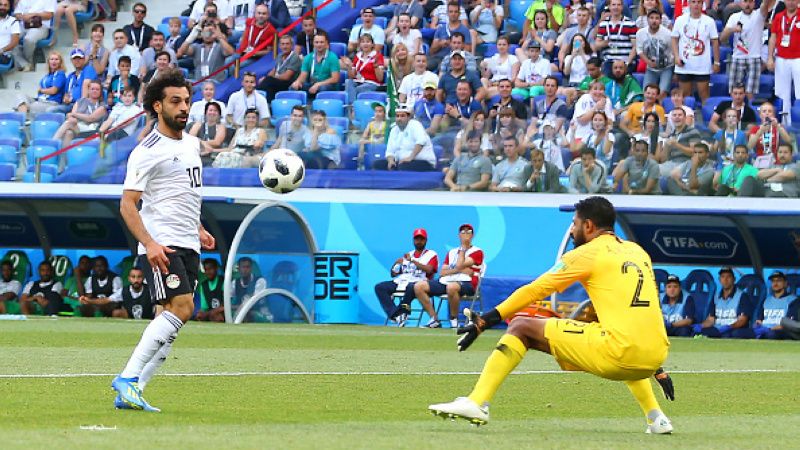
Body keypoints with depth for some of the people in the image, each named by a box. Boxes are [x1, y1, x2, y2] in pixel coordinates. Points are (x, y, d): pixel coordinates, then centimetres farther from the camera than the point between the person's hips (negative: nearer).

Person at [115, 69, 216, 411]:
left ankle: (128, 394, 2)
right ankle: (128, 378, -22)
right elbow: (127, 204, -13)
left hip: (189, 247, 8)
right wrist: (150, 244, -24)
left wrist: (198, 229, 25)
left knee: (171, 321, 2)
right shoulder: (148, 151, -9)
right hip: (161, 246, -8)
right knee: (181, 307, -23)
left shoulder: (191, 144, 16)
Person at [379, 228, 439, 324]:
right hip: (401, 282, 6)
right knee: (379, 287, -18)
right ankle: (396, 316, -31)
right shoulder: (407, 255, 25)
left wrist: (412, 260, -13)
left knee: (411, 287, -43)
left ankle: (400, 312, -29)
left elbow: (428, 270, -11)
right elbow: (394, 274, 23)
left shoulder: (431, 255, 9)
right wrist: (396, 265, 1)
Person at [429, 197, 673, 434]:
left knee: (521, 326, 4)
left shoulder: (587, 253, 4)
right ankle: (655, 416, 29)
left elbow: (533, 291, 6)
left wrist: (484, 322, 10)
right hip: (656, 357, 7)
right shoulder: (637, 251, 21)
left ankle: (477, 403, -7)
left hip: (621, 351, -7)